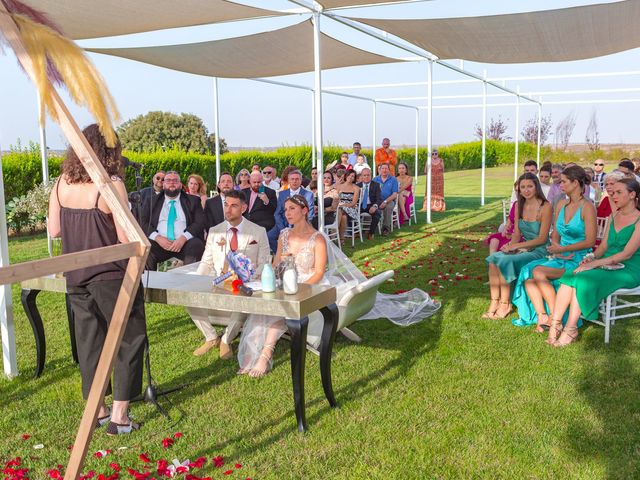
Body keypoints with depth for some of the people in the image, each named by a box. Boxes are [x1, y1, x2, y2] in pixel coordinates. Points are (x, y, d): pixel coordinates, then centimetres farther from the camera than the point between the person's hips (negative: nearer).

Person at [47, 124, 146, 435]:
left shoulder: (62, 183, 1)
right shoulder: (111, 185, -16)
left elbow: (53, 230, 6)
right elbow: (126, 239, -16)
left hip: (75, 277, 6)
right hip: (111, 275, -6)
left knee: (89, 342, 16)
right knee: (130, 340, 7)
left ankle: (96, 411, 27)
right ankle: (119, 415, 8)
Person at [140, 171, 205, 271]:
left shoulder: (193, 201, 14)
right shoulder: (152, 201, 18)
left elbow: (200, 222, 2)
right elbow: (143, 222, 7)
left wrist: (183, 238, -15)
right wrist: (157, 238, -12)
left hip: (185, 243, -1)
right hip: (160, 243, 1)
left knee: (196, 245, -33)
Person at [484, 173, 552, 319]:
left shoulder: (545, 207, -11)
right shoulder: (520, 206, 9)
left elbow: (542, 238, -13)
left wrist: (516, 246, -17)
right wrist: (510, 245, -10)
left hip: (540, 251, -6)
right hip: (524, 248, 6)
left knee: (505, 261, -27)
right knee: (493, 259, -19)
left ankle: (505, 304, -13)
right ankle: (494, 302, -19)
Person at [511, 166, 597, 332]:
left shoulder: (587, 207, -8)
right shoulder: (561, 204, 14)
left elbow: (590, 241, -13)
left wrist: (562, 249, -13)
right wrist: (556, 249, -4)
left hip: (578, 259, -6)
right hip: (559, 257, 7)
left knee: (538, 272, -28)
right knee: (528, 277, -20)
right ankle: (542, 317, -21)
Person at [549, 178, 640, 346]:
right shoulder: (613, 217, 16)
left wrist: (595, 263, -21)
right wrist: (592, 257, -5)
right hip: (607, 266, 7)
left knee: (583, 280, -30)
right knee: (569, 276, -21)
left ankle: (570, 330, -24)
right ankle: (555, 323, -27)